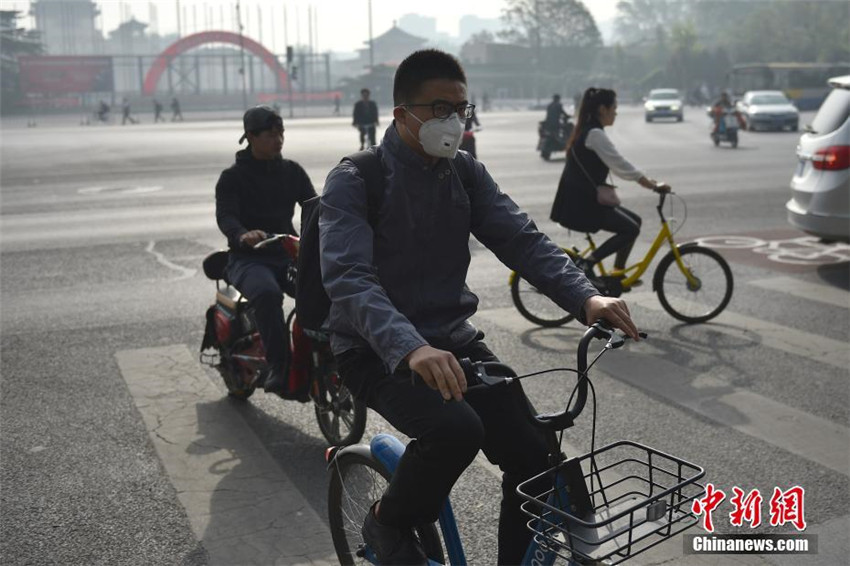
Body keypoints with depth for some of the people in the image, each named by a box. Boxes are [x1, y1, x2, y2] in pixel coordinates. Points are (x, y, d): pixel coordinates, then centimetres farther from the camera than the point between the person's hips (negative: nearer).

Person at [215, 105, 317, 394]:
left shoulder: (292, 171, 12)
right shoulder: (233, 177, -1)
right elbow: (225, 215, -16)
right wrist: (242, 235, -39)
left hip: (288, 254, 4)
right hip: (249, 259, -4)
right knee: (267, 293, -37)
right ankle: (278, 367, -33)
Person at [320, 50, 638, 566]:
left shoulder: (466, 173, 4)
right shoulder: (354, 181, -14)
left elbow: (522, 239, -6)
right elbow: (348, 278, -28)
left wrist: (586, 297, -25)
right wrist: (410, 348, -45)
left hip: (453, 338, 5)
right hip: (378, 350, -5)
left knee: (534, 458, -10)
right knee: (456, 428, -32)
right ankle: (390, 524, -2)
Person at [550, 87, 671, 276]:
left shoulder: (586, 131, 15)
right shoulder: (595, 134, -17)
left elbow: (617, 165, 20)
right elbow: (621, 165, -20)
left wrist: (646, 180, 16)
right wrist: (653, 185, -14)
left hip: (583, 199, 10)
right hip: (582, 203, -10)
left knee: (634, 221, 13)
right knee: (631, 230, -8)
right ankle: (586, 262, -9)